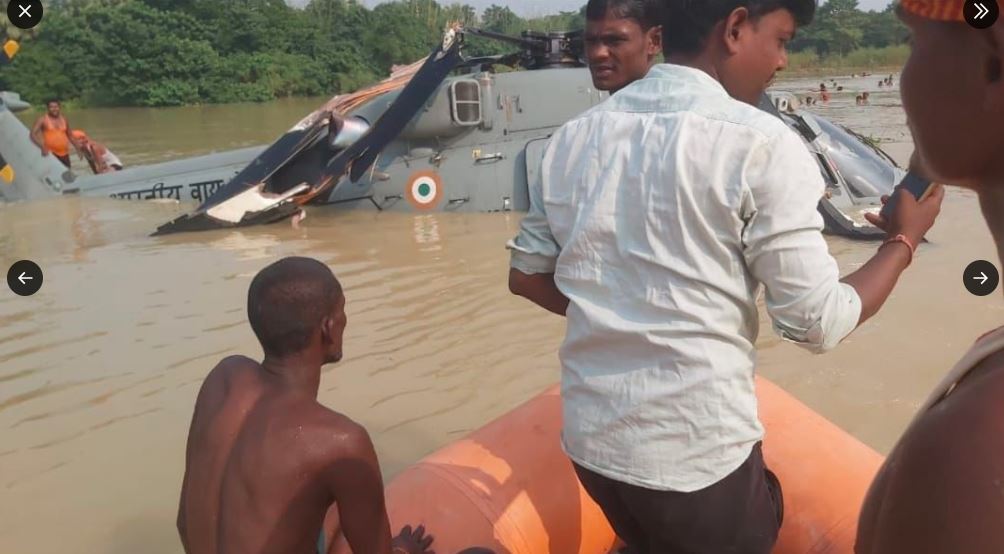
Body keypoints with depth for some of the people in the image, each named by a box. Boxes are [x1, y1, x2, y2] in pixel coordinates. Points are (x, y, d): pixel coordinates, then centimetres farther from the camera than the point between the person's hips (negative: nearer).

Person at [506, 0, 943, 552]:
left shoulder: (575, 137, 0)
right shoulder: (759, 144, -16)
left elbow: (525, 275, 8)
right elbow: (819, 322, -12)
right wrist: (903, 240, 4)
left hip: (591, 438, 5)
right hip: (698, 455, -4)